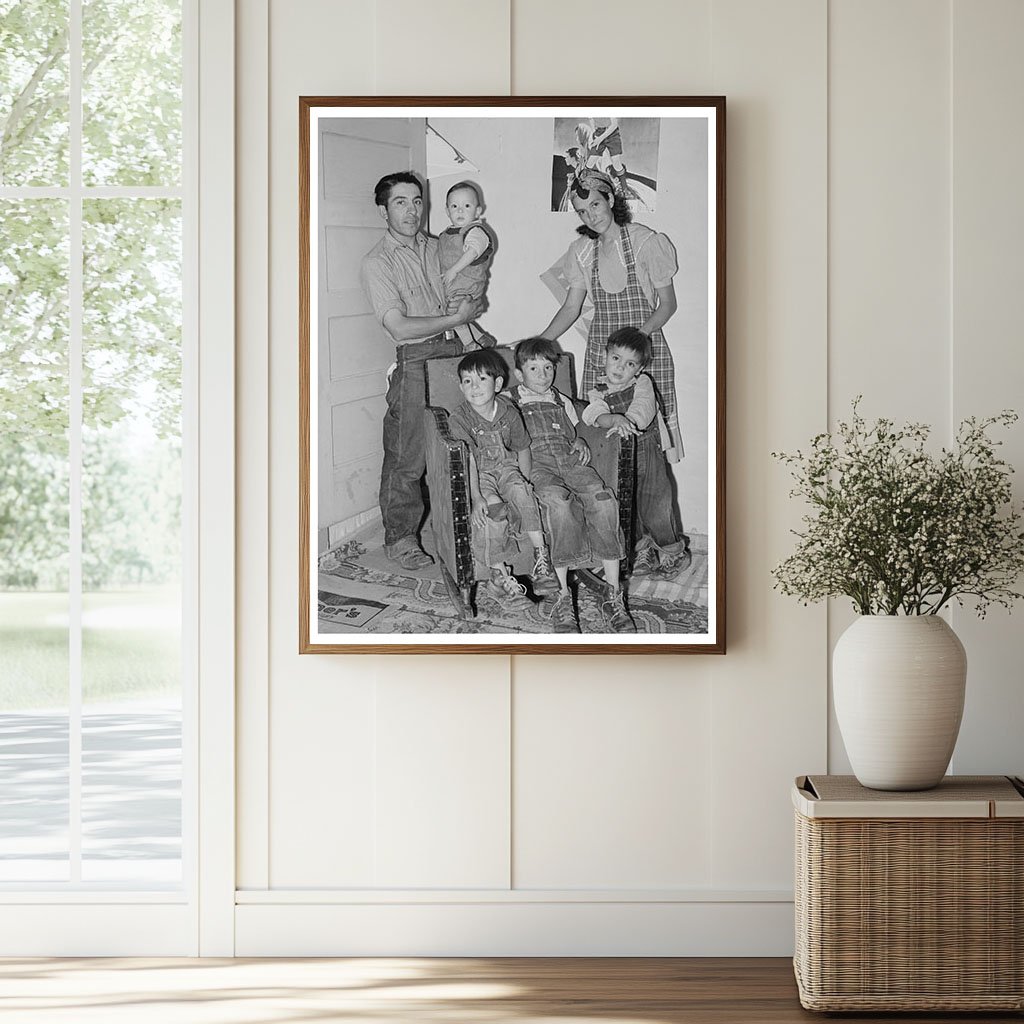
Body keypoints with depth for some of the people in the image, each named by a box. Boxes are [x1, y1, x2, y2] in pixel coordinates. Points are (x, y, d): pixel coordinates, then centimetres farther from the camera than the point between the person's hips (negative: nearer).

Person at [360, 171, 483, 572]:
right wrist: (457, 316, -11)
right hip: (415, 359, -6)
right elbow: (400, 327, -15)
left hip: (452, 350, 6)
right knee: (407, 456, -2)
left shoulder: (434, 248, 14)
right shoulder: (377, 263, -6)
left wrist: (464, 306, 0)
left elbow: (454, 302, 25)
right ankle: (399, 538, 10)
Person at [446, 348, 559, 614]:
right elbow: (468, 458, -21)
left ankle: (541, 558, -27)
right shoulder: (459, 418, -12)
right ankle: (499, 577, -31)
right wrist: (476, 496, -30)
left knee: (522, 493, -29)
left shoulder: (509, 413, -1)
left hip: (507, 467, 3)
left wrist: (524, 481, -2)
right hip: (479, 475, -3)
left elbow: (523, 449, 11)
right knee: (494, 507, -30)